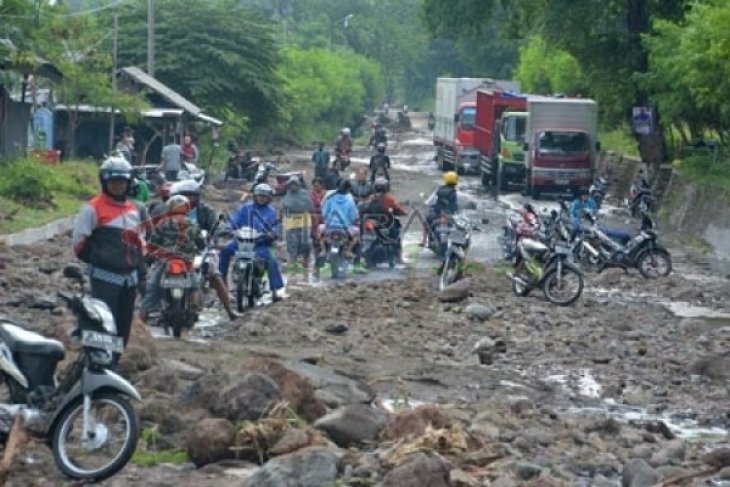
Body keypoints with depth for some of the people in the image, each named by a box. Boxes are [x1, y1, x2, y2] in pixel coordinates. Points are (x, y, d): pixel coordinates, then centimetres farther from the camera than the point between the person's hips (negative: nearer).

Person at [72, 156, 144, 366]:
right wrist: (96, 258, -5)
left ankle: (113, 364, 20)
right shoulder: (93, 208, -6)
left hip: (130, 277, 7)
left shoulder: (133, 209, 17)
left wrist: (139, 265, 14)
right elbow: (79, 240, -8)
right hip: (105, 277, -7)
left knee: (123, 327, 10)